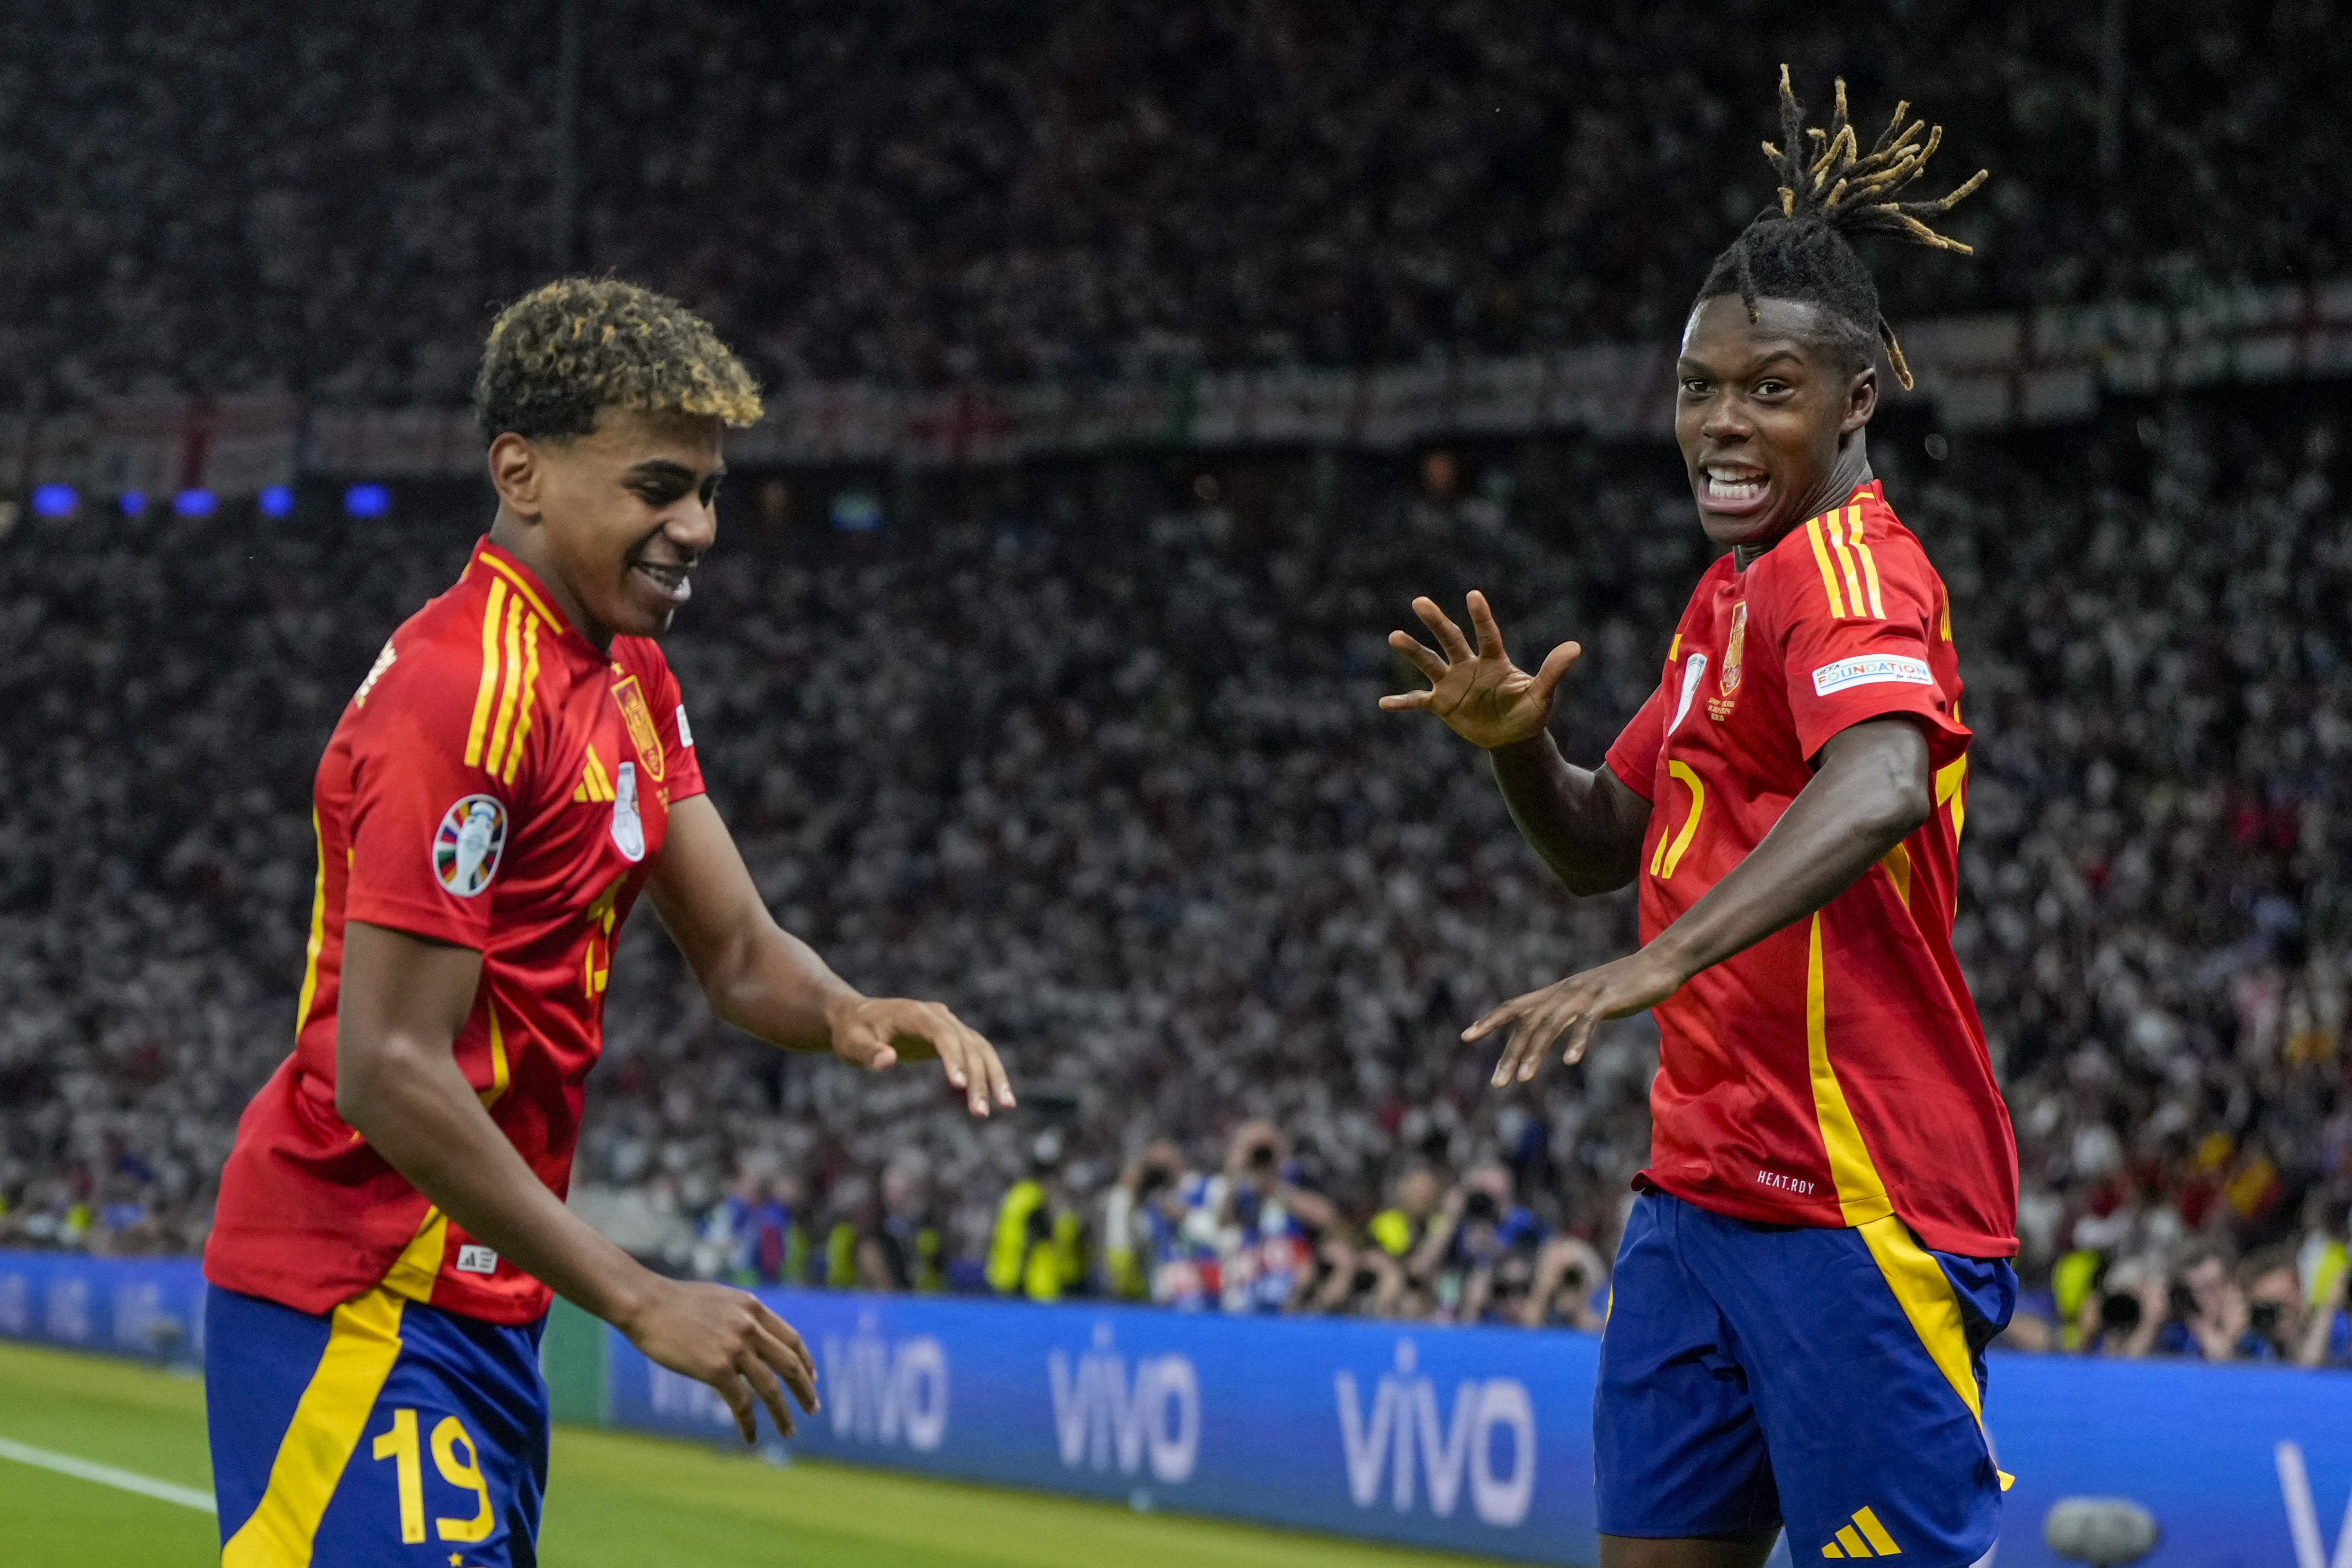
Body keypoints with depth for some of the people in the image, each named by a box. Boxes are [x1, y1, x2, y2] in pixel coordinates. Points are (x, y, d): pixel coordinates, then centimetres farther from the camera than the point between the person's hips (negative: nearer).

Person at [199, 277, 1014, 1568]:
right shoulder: (466, 696, -19)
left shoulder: (626, 676, 11)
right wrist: (638, 1300, -23)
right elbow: (388, 1073, -24)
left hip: (481, 1303, 10)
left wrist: (849, 1014, -14)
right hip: (360, 1303, -10)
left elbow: (737, 953, 10)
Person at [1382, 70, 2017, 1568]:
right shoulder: (1737, 586, 17)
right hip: (1706, 1183, 9)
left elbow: (1880, 789, -33)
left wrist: (1658, 963, -44)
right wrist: (1519, 741, 2)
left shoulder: (1846, 565, -12)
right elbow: (1606, 845, 23)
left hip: (1856, 1203, -9)